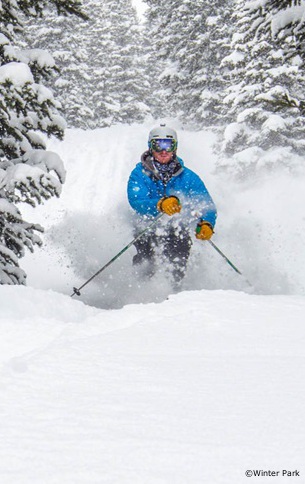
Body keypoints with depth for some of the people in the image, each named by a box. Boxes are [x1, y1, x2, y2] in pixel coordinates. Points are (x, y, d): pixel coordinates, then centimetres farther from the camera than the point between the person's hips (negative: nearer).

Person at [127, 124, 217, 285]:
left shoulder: (187, 177, 5)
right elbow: (136, 201, -17)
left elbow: (207, 205, -2)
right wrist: (160, 205, -38)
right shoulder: (139, 174, 1)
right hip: (147, 229, 0)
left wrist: (206, 224, -25)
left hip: (177, 229, 0)